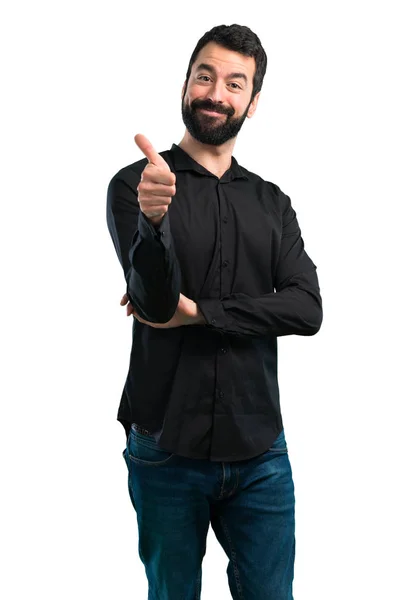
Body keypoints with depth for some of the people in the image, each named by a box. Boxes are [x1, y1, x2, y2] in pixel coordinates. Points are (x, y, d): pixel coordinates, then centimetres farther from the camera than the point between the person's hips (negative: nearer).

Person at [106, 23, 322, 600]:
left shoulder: (272, 203, 8)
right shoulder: (136, 185, -3)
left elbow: (308, 309, -4)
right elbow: (155, 301, -17)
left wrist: (199, 312, -14)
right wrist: (153, 220, -37)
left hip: (260, 453, 3)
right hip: (167, 451, -2)